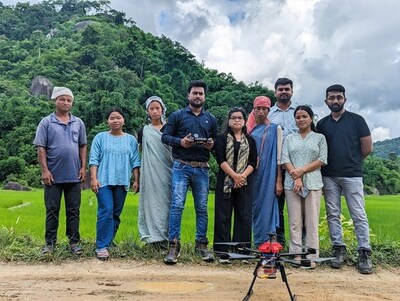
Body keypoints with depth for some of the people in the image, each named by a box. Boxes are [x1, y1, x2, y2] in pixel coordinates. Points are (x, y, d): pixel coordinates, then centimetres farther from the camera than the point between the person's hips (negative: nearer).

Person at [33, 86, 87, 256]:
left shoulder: (78, 123, 9)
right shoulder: (46, 122, 0)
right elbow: (41, 148, -4)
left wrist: (83, 167, 3)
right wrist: (44, 170, -10)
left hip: (74, 176, 2)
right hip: (53, 176, -2)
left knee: (73, 211, 8)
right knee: (52, 211, 6)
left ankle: (74, 242, 16)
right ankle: (50, 243, 16)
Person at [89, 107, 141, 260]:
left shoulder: (131, 140, 11)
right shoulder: (100, 137, 5)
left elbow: (135, 162, 11)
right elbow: (94, 159, 1)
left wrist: (136, 180, 5)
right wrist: (93, 178, -8)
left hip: (122, 182, 3)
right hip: (104, 181, -3)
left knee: (116, 214, 7)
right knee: (106, 212, -13)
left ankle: (107, 243, 19)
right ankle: (101, 246, -8)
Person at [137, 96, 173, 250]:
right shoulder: (143, 131, 9)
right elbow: (141, 152, 14)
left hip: (167, 172, 0)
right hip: (150, 173, 0)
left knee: (165, 202, 0)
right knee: (152, 202, -3)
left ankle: (165, 235, 6)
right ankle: (155, 236, 1)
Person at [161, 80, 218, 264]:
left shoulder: (211, 119, 15)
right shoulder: (177, 116, 7)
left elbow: (217, 141, 17)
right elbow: (165, 136, 3)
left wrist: (212, 144, -5)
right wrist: (180, 142, -14)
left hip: (202, 169, 3)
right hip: (181, 167, -3)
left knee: (202, 208, 7)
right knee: (177, 205, -9)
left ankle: (201, 244, 18)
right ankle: (174, 245, -3)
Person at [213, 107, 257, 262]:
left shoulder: (250, 140, 14)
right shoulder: (221, 138, 6)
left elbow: (253, 162, 5)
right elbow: (220, 160, -6)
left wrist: (243, 176, -11)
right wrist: (234, 175, -13)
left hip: (243, 183, 3)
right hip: (225, 183, -2)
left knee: (244, 217, 2)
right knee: (223, 216, -1)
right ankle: (222, 252, 6)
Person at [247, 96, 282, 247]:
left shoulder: (275, 129, 3)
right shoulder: (250, 129, 12)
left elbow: (279, 156, -1)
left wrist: (279, 181, -8)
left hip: (268, 174, -3)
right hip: (252, 174, 4)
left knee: (267, 206, -5)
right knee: (254, 207, 6)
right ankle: (258, 245, 16)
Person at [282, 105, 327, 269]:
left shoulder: (319, 138, 10)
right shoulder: (289, 138, 14)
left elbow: (323, 160, 0)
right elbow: (284, 160, 3)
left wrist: (302, 170, -11)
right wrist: (296, 177, -10)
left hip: (313, 183, -1)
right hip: (292, 184, 1)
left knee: (312, 221, -1)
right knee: (294, 222, 2)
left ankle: (311, 257, 5)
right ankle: (296, 255, 7)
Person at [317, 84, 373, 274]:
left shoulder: (356, 120, 1)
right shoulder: (322, 124, 9)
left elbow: (367, 148, 2)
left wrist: (352, 160, 10)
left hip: (352, 175, -3)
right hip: (329, 176, 3)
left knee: (359, 215, -2)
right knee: (333, 215, 6)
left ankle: (364, 253, 5)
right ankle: (339, 249, 16)